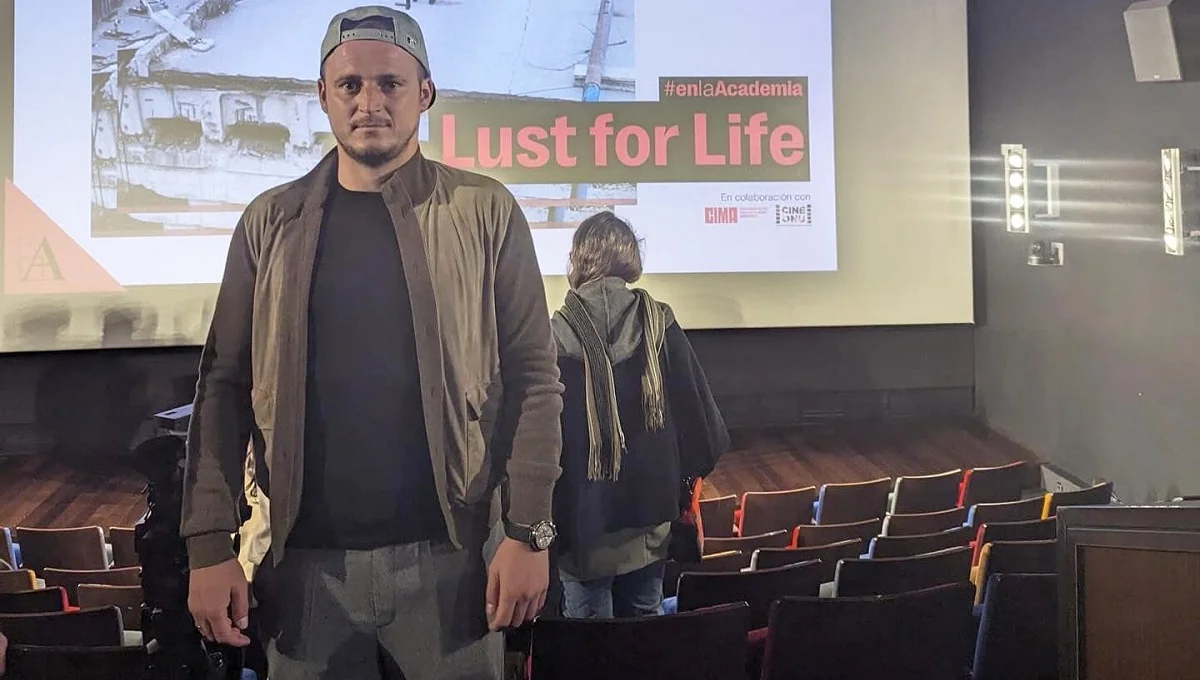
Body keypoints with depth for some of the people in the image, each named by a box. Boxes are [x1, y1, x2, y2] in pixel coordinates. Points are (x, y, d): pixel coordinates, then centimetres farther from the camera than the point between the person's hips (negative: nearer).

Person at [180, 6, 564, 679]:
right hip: (306, 561, 2)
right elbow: (225, 386, 5)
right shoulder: (272, 222, 6)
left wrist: (528, 531, -8)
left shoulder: (484, 212, 0)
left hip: (447, 554, -1)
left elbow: (533, 377, -2)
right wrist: (210, 544, -2)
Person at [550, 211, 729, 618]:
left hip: (584, 516, -3)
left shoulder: (558, 334, -13)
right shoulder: (659, 324, -4)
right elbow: (698, 408, 0)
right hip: (651, 511, 3)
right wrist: (688, 474, 15)